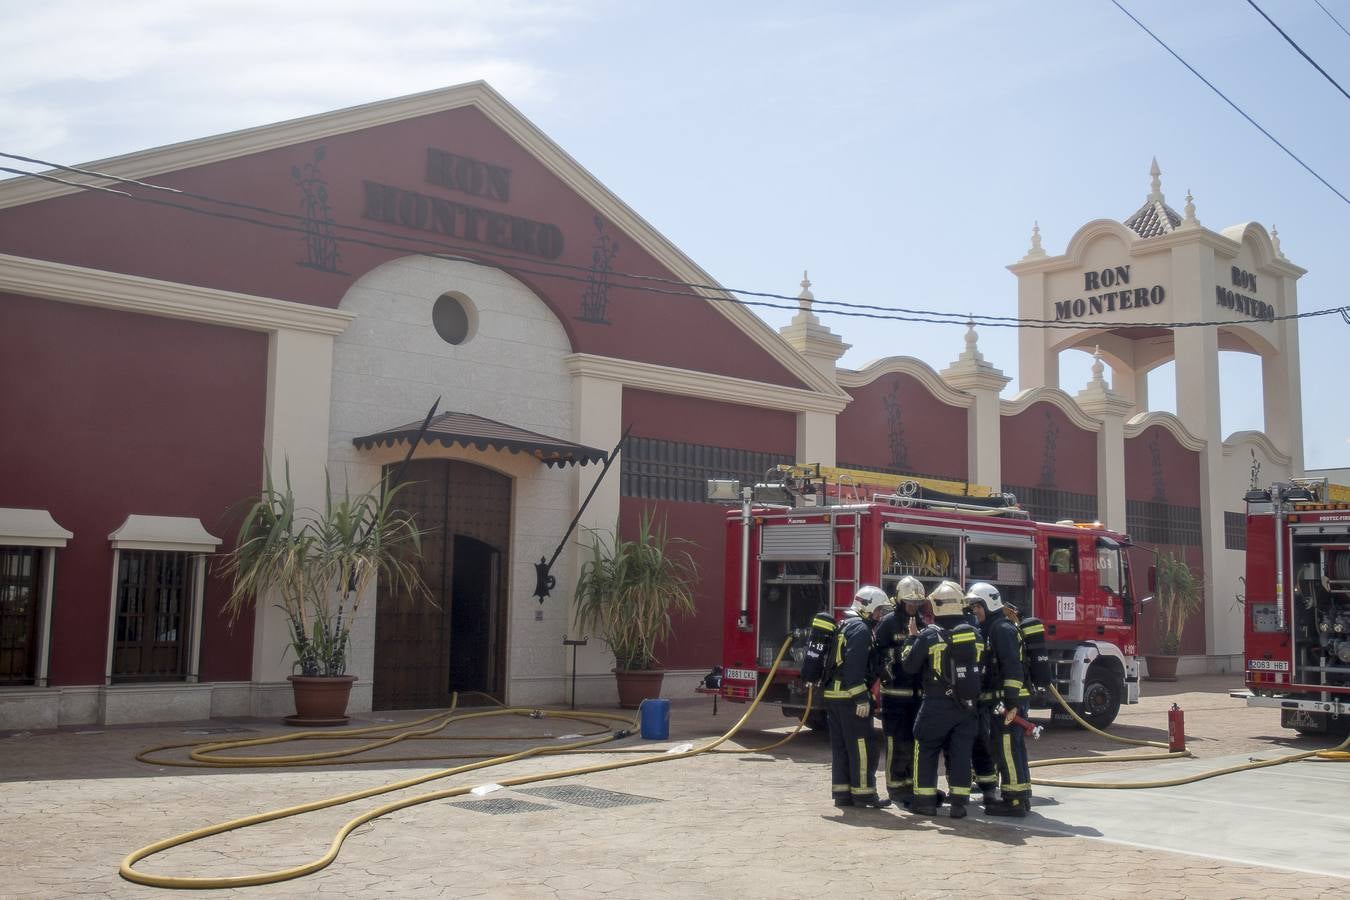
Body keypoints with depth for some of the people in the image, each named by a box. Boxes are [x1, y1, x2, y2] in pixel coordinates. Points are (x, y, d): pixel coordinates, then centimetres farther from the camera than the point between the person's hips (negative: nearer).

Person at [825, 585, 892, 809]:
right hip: (849, 697, -10)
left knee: (841, 746, 11)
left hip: (833, 694, 10)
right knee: (861, 746, -4)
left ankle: (842, 792, 14)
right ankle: (863, 792, -2)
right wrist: (862, 699, -21)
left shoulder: (845, 625, 19)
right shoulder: (860, 629, -12)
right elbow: (855, 666, -21)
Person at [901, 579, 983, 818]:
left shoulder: (929, 635, -10)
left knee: (927, 750, 8)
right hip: (966, 703, 3)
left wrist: (912, 637, 7)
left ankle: (925, 800, 10)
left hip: (937, 704, -3)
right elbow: (980, 666, 10)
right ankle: (959, 803, 8)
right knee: (961, 752, 8)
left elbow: (909, 665, -3)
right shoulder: (974, 634, 3)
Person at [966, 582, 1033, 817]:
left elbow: (1013, 667, -21)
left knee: (1006, 748, -9)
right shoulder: (990, 629, 20)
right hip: (1002, 700, 10)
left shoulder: (1002, 628, -13)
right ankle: (1022, 796, 20)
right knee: (1015, 748, 14)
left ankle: (1014, 800, -7)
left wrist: (1011, 702, -25)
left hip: (1007, 701, -10)